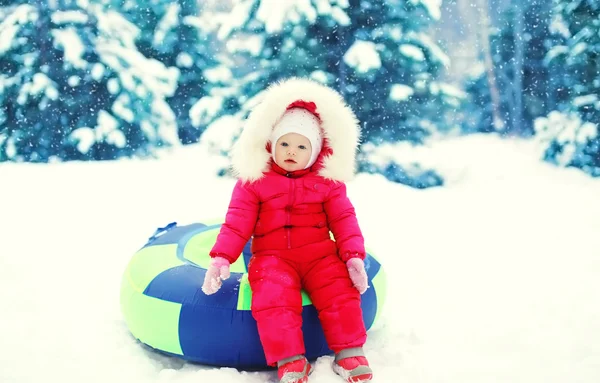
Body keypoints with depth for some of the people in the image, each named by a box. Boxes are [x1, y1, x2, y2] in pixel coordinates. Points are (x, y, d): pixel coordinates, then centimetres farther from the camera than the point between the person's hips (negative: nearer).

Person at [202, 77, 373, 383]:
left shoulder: (328, 182, 8)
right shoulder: (253, 181, 4)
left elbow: (344, 220, 5)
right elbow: (237, 221, 0)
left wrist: (354, 256, -11)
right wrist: (221, 257, -14)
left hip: (320, 253, 1)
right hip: (272, 256, -1)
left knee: (340, 292, -22)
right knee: (272, 299, -29)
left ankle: (349, 353, -7)